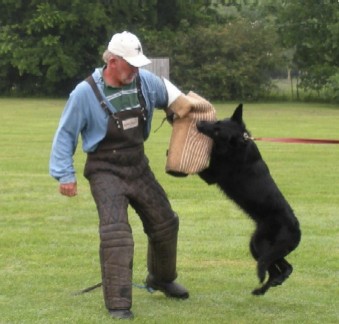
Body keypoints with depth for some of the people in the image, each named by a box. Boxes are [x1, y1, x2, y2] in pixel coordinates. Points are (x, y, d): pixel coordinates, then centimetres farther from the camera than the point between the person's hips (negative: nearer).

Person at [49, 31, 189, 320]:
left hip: (138, 167, 6)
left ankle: (162, 278, 43)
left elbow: (167, 90, 18)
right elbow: (66, 134, -9)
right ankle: (118, 303, -16)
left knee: (165, 223, 17)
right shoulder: (86, 92, -18)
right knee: (116, 233, -21)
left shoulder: (144, 81, -6)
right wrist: (65, 174, -12)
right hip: (106, 171, -6)